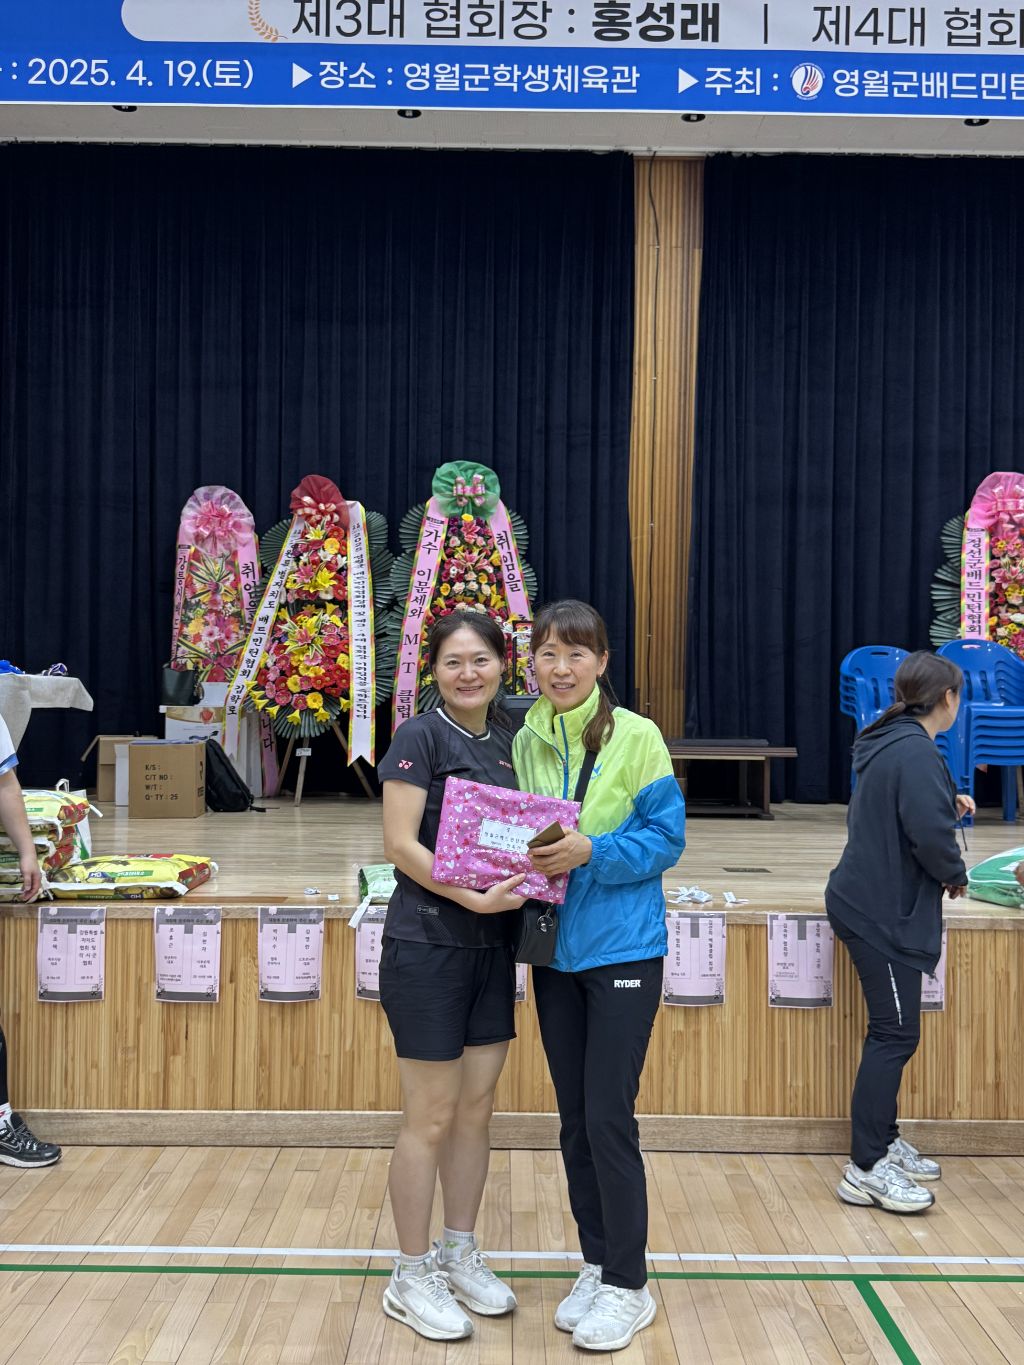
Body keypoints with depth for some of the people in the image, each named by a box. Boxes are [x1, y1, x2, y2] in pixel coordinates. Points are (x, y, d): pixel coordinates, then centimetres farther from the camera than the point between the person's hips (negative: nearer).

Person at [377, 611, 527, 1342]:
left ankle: (459, 1256, 30)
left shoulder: (509, 739, 9)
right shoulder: (421, 736, -10)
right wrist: (470, 896, -25)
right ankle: (410, 1277, 17)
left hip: (492, 946, 6)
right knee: (431, 1118, 1)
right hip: (427, 947, -6)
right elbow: (400, 842, -17)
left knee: (477, 1109, 14)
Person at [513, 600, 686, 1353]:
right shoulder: (525, 741, 3)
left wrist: (591, 851, -24)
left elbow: (667, 838, -11)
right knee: (574, 1120, 13)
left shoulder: (636, 737, -11)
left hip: (623, 951, -5)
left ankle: (628, 1285, 15)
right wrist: (527, 857, -9)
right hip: (555, 951, 5)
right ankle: (596, 1265, 30)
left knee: (609, 1120, -2)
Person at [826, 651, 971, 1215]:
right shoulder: (915, 752, -19)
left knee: (892, 1031, 18)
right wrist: (957, 873, -8)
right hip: (885, 914, -10)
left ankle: (884, 1142, 30)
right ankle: (865, 1170, 1)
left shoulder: (890, 744, 12)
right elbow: (930, 835, -25)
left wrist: (949, 805, 14)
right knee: (895, 1035, -5)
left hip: (875, 908, 10)